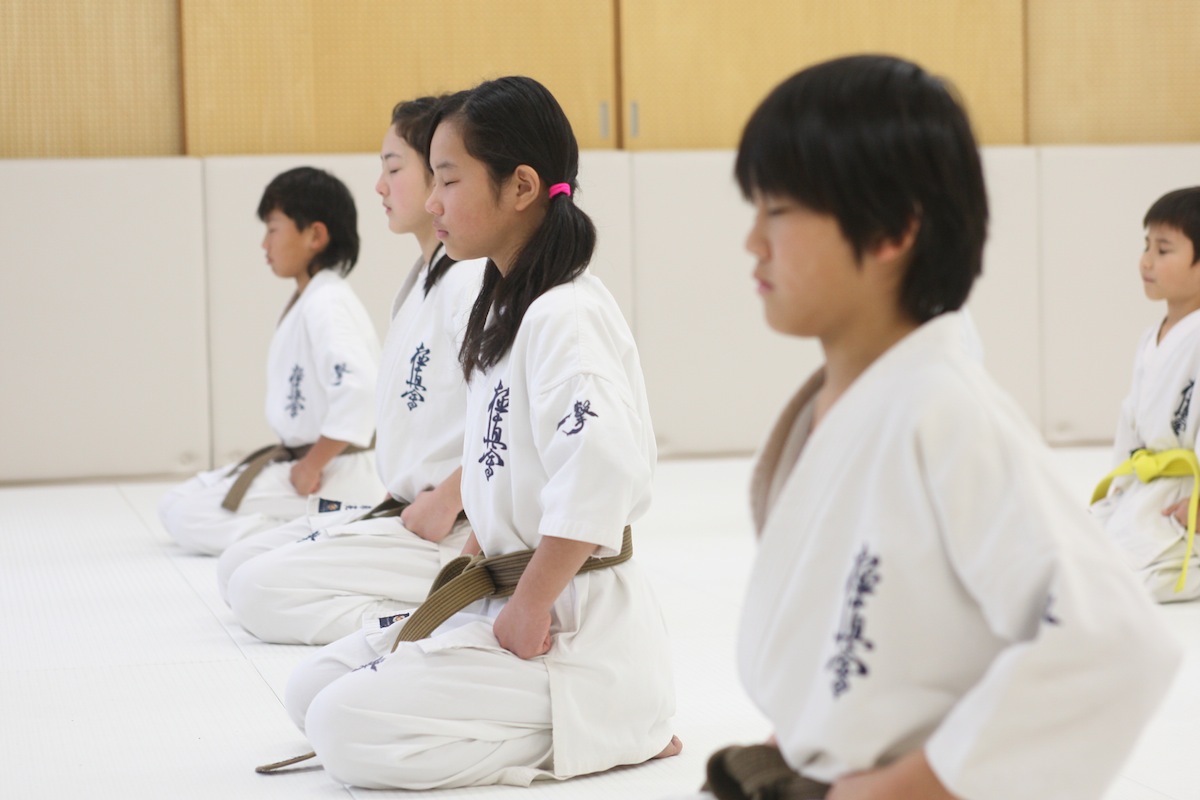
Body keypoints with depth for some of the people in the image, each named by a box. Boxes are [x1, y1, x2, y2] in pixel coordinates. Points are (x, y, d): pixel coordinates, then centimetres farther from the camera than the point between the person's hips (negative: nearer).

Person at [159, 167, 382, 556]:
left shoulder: (324, 305, -19)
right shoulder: (308, 301, 15)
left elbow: (358, 388, -31)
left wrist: (312, 466, -22)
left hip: (332, 478, -11)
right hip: (303, 462, 11)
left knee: (186, 513, -15)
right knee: (176, 504, 13)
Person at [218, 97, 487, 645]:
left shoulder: (472, 281, -17)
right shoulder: (422, 281, 15)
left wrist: (444, 503, -19)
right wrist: (406, 502, 9)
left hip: (450, 535, -11)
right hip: (405, 512, 11)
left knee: (260, 591, -16)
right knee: (237, 568, 10)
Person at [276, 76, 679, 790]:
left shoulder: (566, 316, -19)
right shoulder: (511, 305, 14)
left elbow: (598, 480, -30)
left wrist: (529, 610, -22)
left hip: (574, 628, -10)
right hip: (505, 597, 11)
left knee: (345, 729, -18)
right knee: (312, 689, 10)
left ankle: (613, 732, -8)